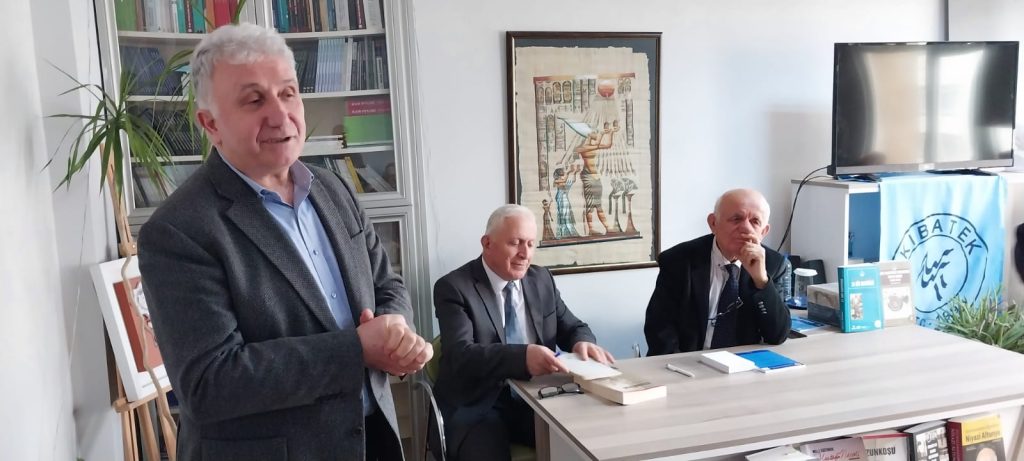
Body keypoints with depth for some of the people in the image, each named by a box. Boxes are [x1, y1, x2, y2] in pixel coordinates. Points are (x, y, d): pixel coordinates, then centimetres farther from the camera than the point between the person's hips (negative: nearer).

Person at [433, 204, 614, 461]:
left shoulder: (542, 279, 10)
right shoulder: (454, 287, -7)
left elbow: (572, 328, 15)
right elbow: (460, 355, -19)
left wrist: (582, 342, -11)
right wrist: (522, 356, -36)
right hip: (478, 407, -4)